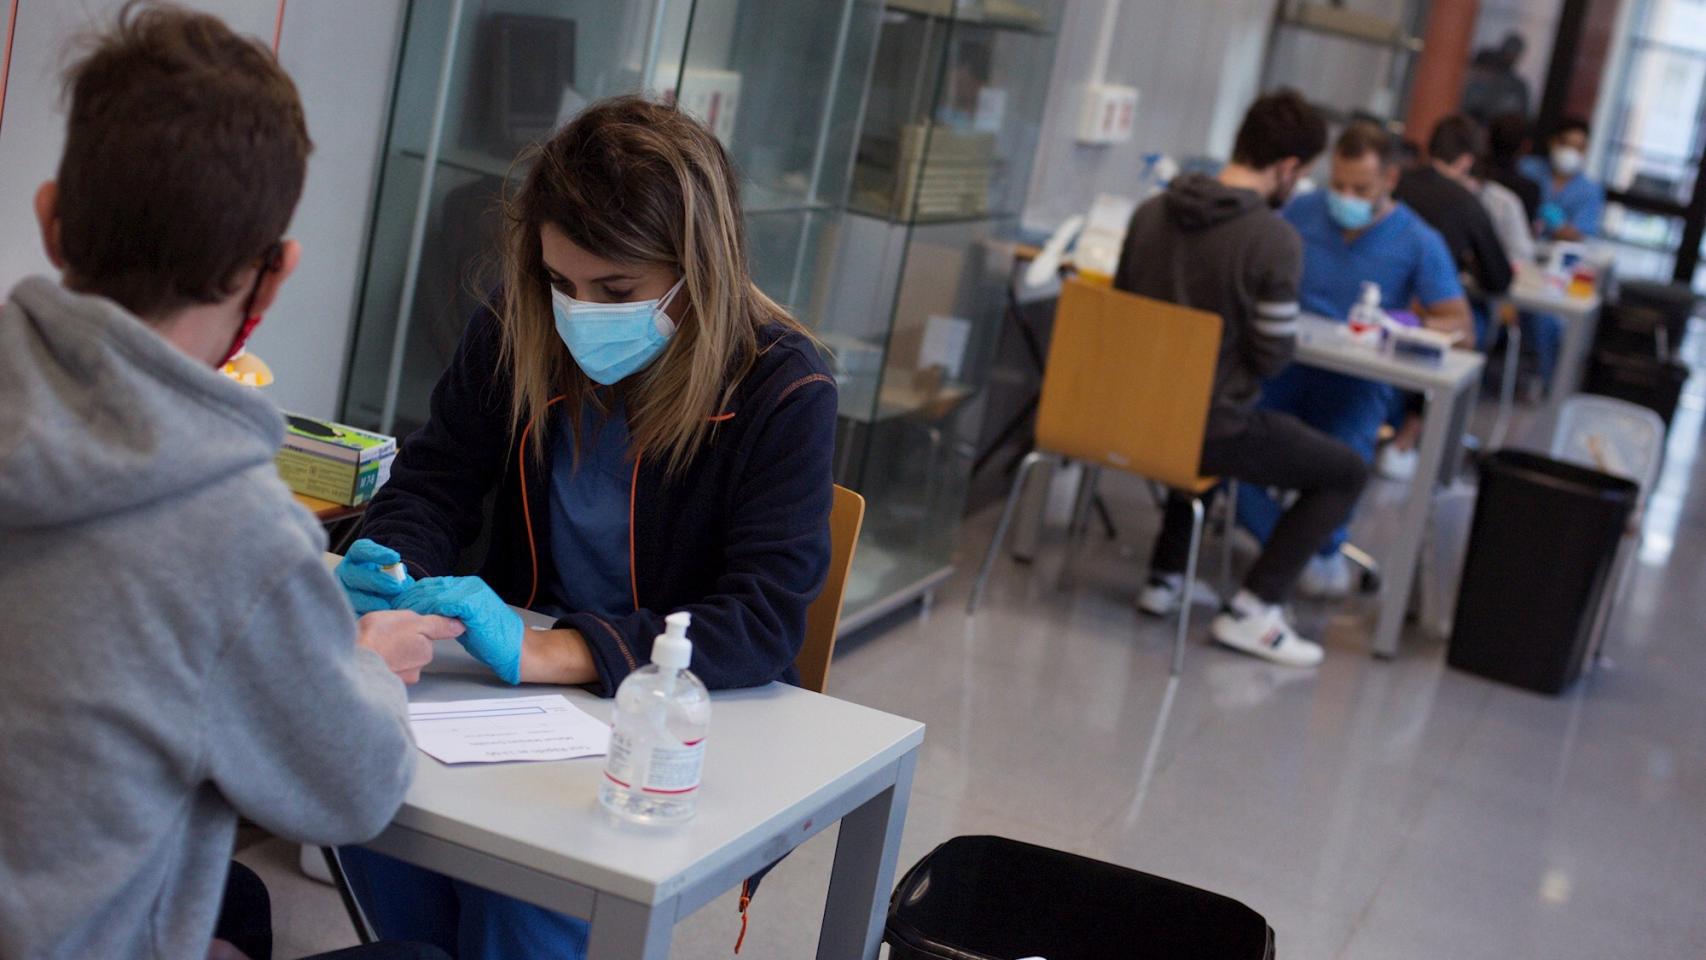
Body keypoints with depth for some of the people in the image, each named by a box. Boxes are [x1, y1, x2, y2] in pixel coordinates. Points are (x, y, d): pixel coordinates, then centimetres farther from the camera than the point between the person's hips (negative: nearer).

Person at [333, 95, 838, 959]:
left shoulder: (782, 391, -15)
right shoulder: (518, 330, -2)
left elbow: (763, 624, -21)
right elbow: (434, 483, 8)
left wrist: (544, 651, -33)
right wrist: (387, 562, -18)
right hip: (518, 674, 4)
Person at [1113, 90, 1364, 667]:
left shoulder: (1152, 212, 0)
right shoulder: (1275, 240, -18)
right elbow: (1273, 357, -16)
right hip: (1211, 428, -7)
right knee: (1347, 473, 12)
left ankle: (1165, 575, 33)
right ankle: (1252, 609, 2)